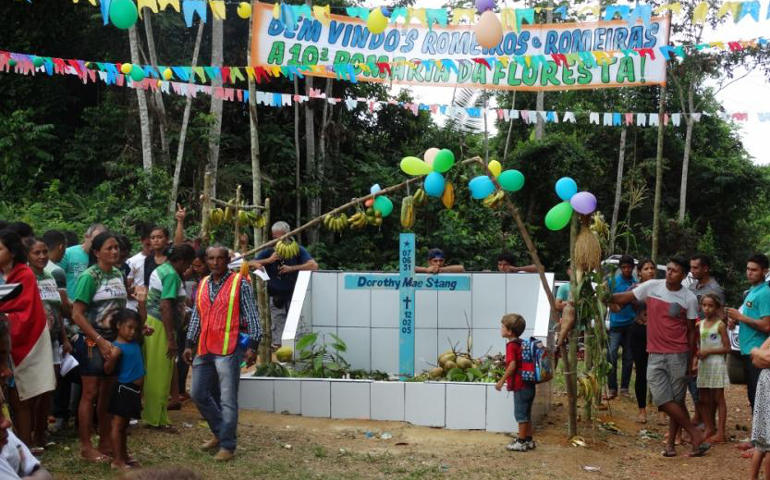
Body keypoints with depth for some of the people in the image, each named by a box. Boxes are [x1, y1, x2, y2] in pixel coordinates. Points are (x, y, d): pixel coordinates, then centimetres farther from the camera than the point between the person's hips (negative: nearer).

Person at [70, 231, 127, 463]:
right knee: (90, 393, -2)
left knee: (108, 393, 12)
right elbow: (77, 315, -16)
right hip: (92, 340, -6)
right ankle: (86, 446, 7)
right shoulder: (89, 276, -13)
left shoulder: (118, 274, 7)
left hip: (113, 339, 6)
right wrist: (100, 341, -19)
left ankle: (105, 441, 22)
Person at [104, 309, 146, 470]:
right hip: (124, 389, -8)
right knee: (118, 424, -1)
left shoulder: (134, 342, 7)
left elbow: (142, 319, 19)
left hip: (134, 390, 8)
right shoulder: (118, 348, -16)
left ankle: (124, 455, 28)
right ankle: (117, 460, 3)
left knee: (124, 424, 18)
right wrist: (111, 358, -35)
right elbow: (108, 371, -17)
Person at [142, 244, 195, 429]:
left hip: (150, 322, 10)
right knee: (161, 374, -2)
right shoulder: (172, 275, -15)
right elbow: (165, 306, -22)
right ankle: (157, 418, 5)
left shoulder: (160, 270, 15)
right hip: (160, 326, -10)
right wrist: (171, 339, -22)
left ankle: (149, 414, 27)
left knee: (152, 372, 17)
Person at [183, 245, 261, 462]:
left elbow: (251, 316, -6)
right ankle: (220, 433, 28)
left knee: (227, 399, -4)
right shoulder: (202, 285, 13)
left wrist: (252, 346, -12)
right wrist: (190, 344, 15)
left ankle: (227, 446, 5)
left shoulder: (240, 283, -4)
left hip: (228, 349, -6)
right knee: (199, 393, 11)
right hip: (204, 350, 7)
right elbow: (196, 316, 19)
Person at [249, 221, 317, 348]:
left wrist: (291, 268, -14)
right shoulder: (269, 252, 8)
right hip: (276, 298, 1)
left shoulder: (297, 250, 2)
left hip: (294, 297, -1)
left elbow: (314, 265, -11)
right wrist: (269, 260, -12)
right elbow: (250, 263, -1)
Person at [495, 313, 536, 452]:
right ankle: (529, 440, 24)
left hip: (520, 386, -9)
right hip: (529, 384, 9)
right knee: (526, 414, 17)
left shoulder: (511, 345, -16)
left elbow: (512, 365, -24)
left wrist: (502, 381, -18)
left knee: (520, 414, 0)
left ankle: (521, 442, 6)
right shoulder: (522, 343, 11)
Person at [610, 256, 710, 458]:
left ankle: (670, 442, 12)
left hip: (678, 355, -1)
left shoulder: (689, 299, -1)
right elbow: (623, 298, 2)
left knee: (677, 400, 3)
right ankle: (696, 434, 6)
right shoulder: (651, 287, 1)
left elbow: (691, 331, 4)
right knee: (662, 399, -5)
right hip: (655, 355, 2)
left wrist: (690, 360, 5)